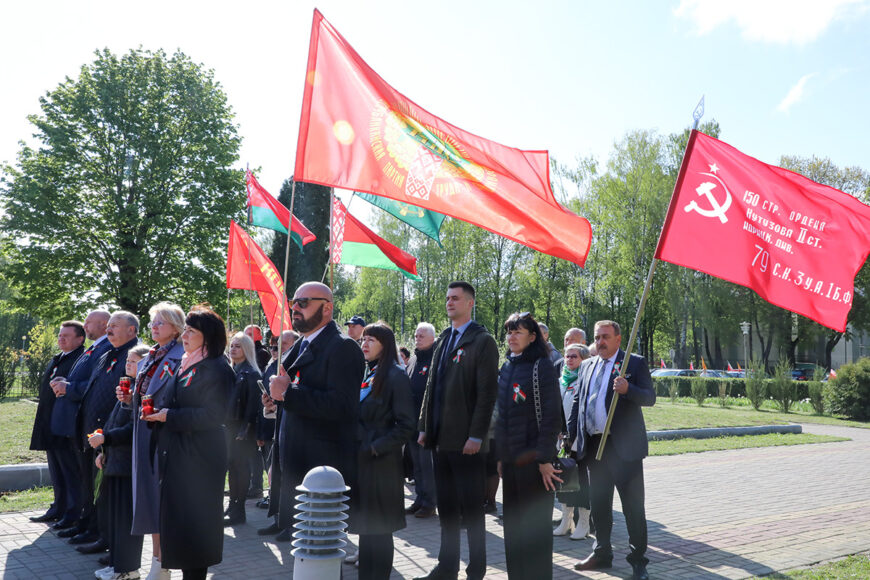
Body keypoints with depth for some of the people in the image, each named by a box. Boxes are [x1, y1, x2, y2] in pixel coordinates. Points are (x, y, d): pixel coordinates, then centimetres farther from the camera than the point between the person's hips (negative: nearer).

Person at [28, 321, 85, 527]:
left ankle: (74, 514, 5)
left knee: (70, 470, -3)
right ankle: (58, 509, 28)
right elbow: (44, 388, 22)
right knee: (56, 471, 17)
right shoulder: (55, 360, 17)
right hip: (50, 427, 10)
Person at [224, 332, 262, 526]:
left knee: (240, 467, -2)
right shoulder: (231, 371, 13)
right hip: (229, 426, 7)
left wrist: (244, 431, -17)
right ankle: (233, 506, 22)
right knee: (232, 465, 12)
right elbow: (226, 400, 15)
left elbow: (252, 405, -14)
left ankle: (238, 511, 6)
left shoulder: (251, 374, -10)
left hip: (242, 430, -7)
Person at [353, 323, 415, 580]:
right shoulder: (365, 375, 12)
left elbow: (406, 425, -13)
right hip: (359, 461, 7)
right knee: (365, 527, 14)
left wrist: (375, 448, -17)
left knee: (378, 528, 2)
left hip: (381, 463, -7)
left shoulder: (395, 377, -9)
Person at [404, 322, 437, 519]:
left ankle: (429, 503, 6)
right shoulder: (412, 361, 16)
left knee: (427, 463, -3)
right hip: (412, 421, 8)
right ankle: (420, 499, 23)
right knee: (416, 463, 14)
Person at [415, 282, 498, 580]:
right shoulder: (443, 339, 15)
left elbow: (487, 393, -12)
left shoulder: (482, 342, -7)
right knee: (446, 507, 14)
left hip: (466, 441, -7)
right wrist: (424, 426, 11)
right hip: (441, 438, 7)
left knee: (471, 508, 3)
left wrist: (476, 435, -17)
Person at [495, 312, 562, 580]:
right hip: (510, 460, 7)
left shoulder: (542, 366, -8)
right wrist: (500, 456, 13)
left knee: (535, 525, 1)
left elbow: (552, 415, -13)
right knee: (512, 525, 13)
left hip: (533, 459, -7)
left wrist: (545, 458, -17)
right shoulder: (506, 368, 12)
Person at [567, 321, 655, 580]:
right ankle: (602, 553, 29)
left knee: (633, 505, 1)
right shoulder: (587, 366, 14)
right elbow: (578, 401, 18)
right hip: (594, 445, 6)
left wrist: (628, 389, -29)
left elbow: (650, 397, -10)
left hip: (624, 445, -5)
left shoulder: (635, 363, -2)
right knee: (598, 503, 15)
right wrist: (570, 434, 12)